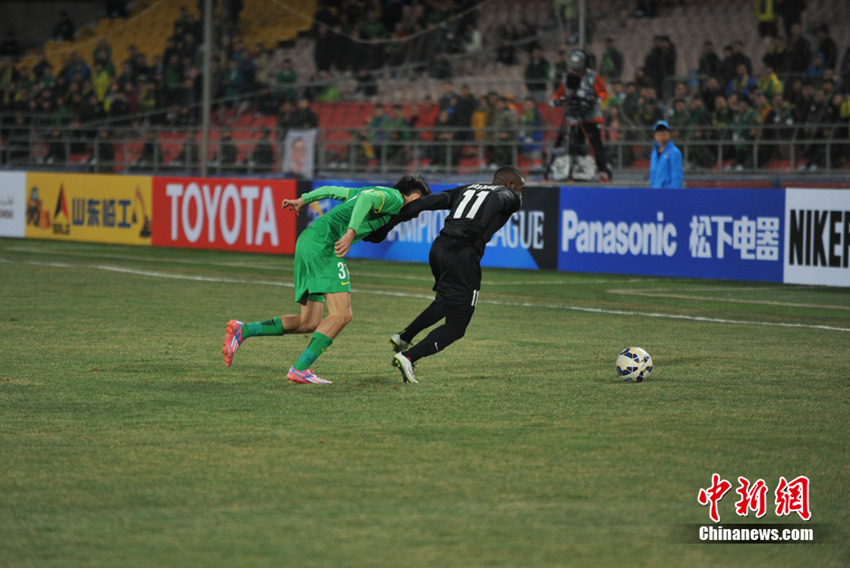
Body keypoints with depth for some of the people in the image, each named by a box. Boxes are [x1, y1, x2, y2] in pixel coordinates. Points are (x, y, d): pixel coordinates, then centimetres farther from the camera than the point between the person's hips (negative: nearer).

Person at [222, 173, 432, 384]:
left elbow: (333, 190, 32)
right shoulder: (394, 198, -1)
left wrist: (302, 200, 43)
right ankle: (300, 368, -19)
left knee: (309, 323, 7)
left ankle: (243, 330, 4)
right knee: (342, 314, -15)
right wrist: (351, 232, -31)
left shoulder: (378, 192, 26)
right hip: (324, 242, -10)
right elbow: (366, 198, -23)